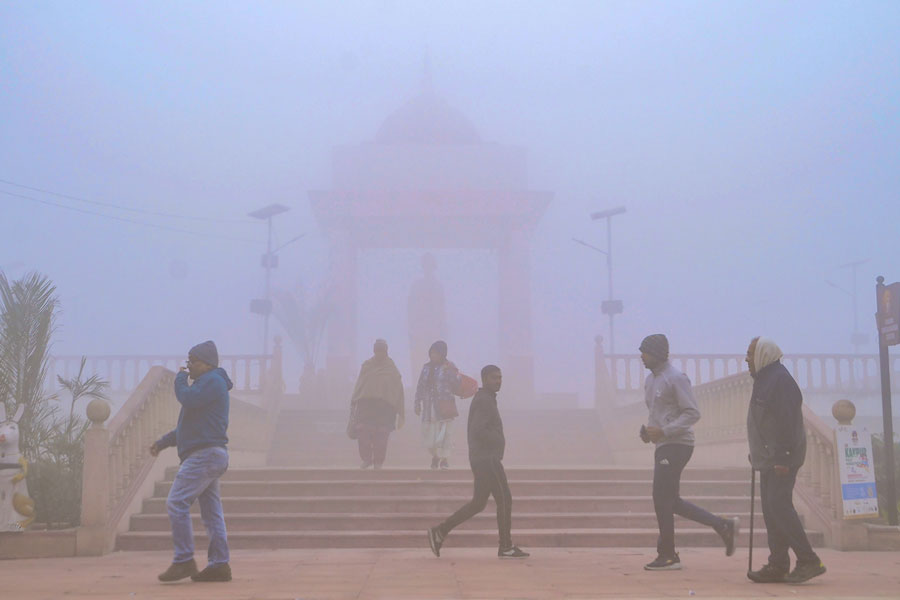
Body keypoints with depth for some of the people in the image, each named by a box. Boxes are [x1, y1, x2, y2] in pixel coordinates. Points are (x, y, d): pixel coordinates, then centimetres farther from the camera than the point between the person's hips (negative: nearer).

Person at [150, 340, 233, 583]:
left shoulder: (212, 381, -7)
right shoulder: (206, 383, 25)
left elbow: (188, 400, -23)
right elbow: (190, 423, 28)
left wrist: (181, 378, -4)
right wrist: (163, 442, 22)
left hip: (204, 454, -11)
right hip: (209, 456, 11)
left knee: (176, 503, -13)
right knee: (211, 511, 6)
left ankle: (183, 561, -13)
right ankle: (219, 565, 5)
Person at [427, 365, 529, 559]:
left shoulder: (484, 399, 19)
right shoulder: (484, 401, -13)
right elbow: (478, 430, -25)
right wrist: (499, 441, -13)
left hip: (482, 459, 10)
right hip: (488, 459, -10)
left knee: (478, 503, 11)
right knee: (504, 500, -3)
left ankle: (440, 532, 10)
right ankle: (506, 547, 3)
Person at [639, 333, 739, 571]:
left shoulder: (676, 378, -12)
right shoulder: (650, 380, 16)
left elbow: (692, 413, -17)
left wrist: (663, 431, -22)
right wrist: (649, 430, 7)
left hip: (677, 445, -10)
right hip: (663, 445, 10)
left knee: (662, 499, -7)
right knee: (670, 501, 10)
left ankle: (667, 556, 3)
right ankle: (723, 525, 19)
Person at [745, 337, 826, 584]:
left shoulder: (780, 380, -14)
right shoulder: (765, 379, 18)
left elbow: (787, 421, -21)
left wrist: (783, 458, -24)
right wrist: (758, 455, 20)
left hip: (780, 460, -10)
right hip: (769, 459, 10)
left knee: (778, 506, -14)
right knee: (771, 509, 9)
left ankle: (808, 561, -10)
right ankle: (777, 566, 12)